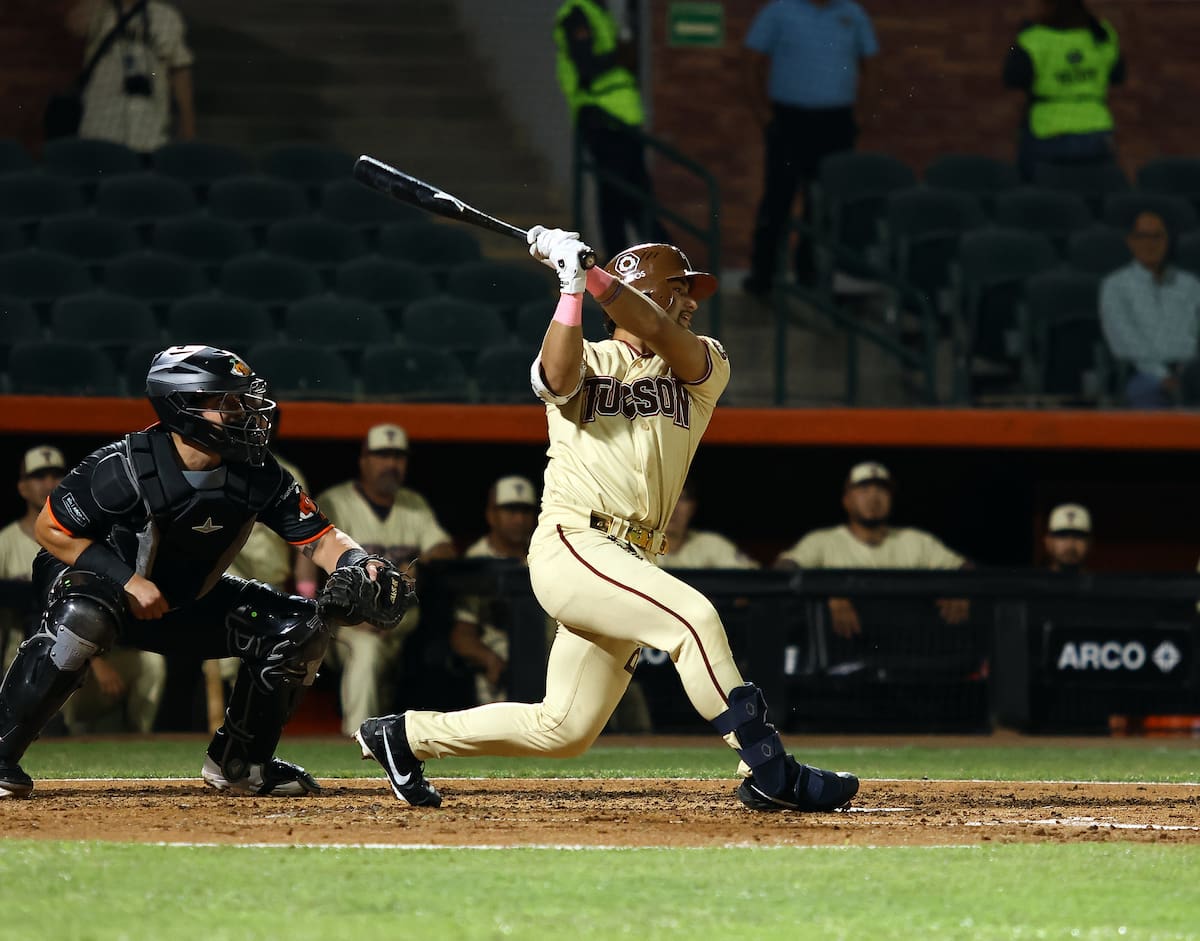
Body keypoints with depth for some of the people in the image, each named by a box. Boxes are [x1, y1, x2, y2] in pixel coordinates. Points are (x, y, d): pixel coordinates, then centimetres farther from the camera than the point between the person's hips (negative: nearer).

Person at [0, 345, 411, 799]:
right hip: (96, 583, -6)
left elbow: (319, 537, -7)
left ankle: (238, 762, 10)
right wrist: (127, 579, -27)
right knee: (84, 619, -41)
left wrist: (357, 565, -30)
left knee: (301, 627, -5)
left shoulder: (259, 476, -12)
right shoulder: (123, 467, -26)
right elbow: (50, 530, -18)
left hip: (189, 603, 6)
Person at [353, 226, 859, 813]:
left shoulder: (704, 365, 14)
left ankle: (407, 735, 24)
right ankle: (770, 774, -26)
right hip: (570, 545, -6)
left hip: (630, 563, 6)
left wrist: (588, 270, -16)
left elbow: (657, 333, -8)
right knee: (692, 616, -27)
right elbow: (556, 376, -17)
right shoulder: (587, 360, 8)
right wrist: (571, 285, -21)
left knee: (564, 731, 7)